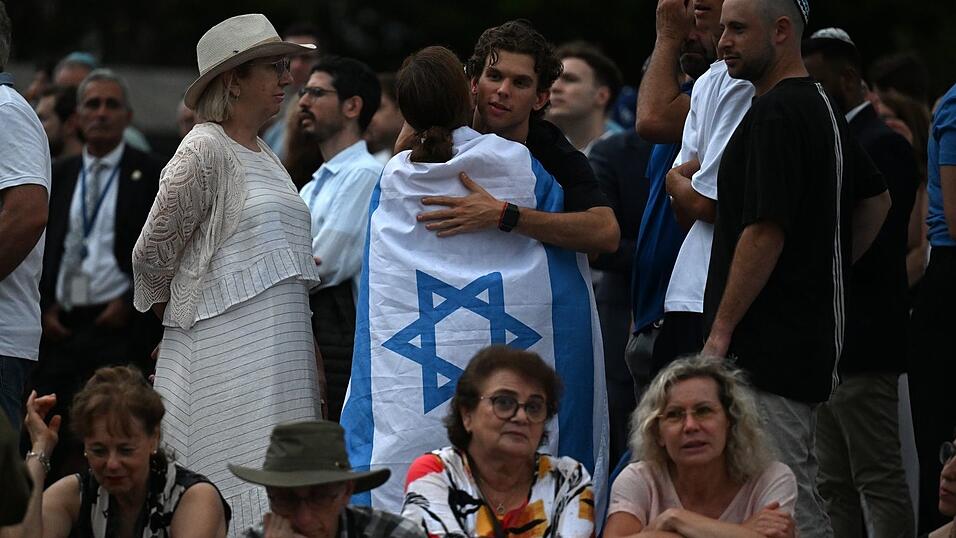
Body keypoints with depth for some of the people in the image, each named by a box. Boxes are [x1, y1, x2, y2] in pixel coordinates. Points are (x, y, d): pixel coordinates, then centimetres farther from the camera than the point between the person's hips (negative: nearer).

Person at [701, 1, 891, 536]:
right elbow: (877, 198, 27)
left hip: (769, 346, -10)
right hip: (810, 338, 10)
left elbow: (764, 231, -21)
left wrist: (721, 330, -16)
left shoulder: (774, 114, -16)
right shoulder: (823, 107, 15)